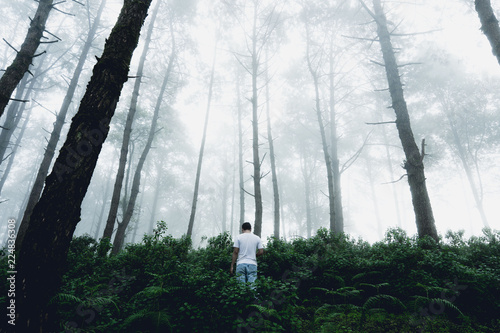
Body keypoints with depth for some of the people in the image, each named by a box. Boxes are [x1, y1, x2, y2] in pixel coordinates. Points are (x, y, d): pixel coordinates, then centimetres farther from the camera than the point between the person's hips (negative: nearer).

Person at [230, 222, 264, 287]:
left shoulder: (239, 237, 1)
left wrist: (232, 266, 2)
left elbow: (235, 252, -3)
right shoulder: (257, 238, 5)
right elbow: (261, 252, 1)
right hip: (252, 264, 1)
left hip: (241, 264, -1)